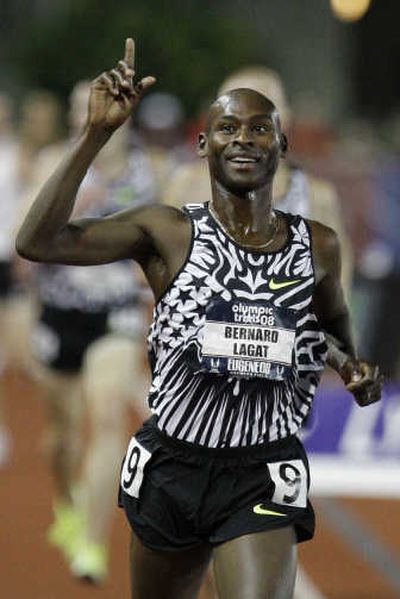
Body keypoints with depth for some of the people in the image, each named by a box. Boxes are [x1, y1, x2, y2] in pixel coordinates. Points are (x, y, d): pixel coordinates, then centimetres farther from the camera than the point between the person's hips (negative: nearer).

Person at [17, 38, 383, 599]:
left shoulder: (318, 247, 1)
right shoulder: (168, 233, -7)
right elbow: (38, 241, -19)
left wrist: (349, 363, 1)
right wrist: (96, 134, -25)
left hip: (262, 478, 0)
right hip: (170, 465, 0)